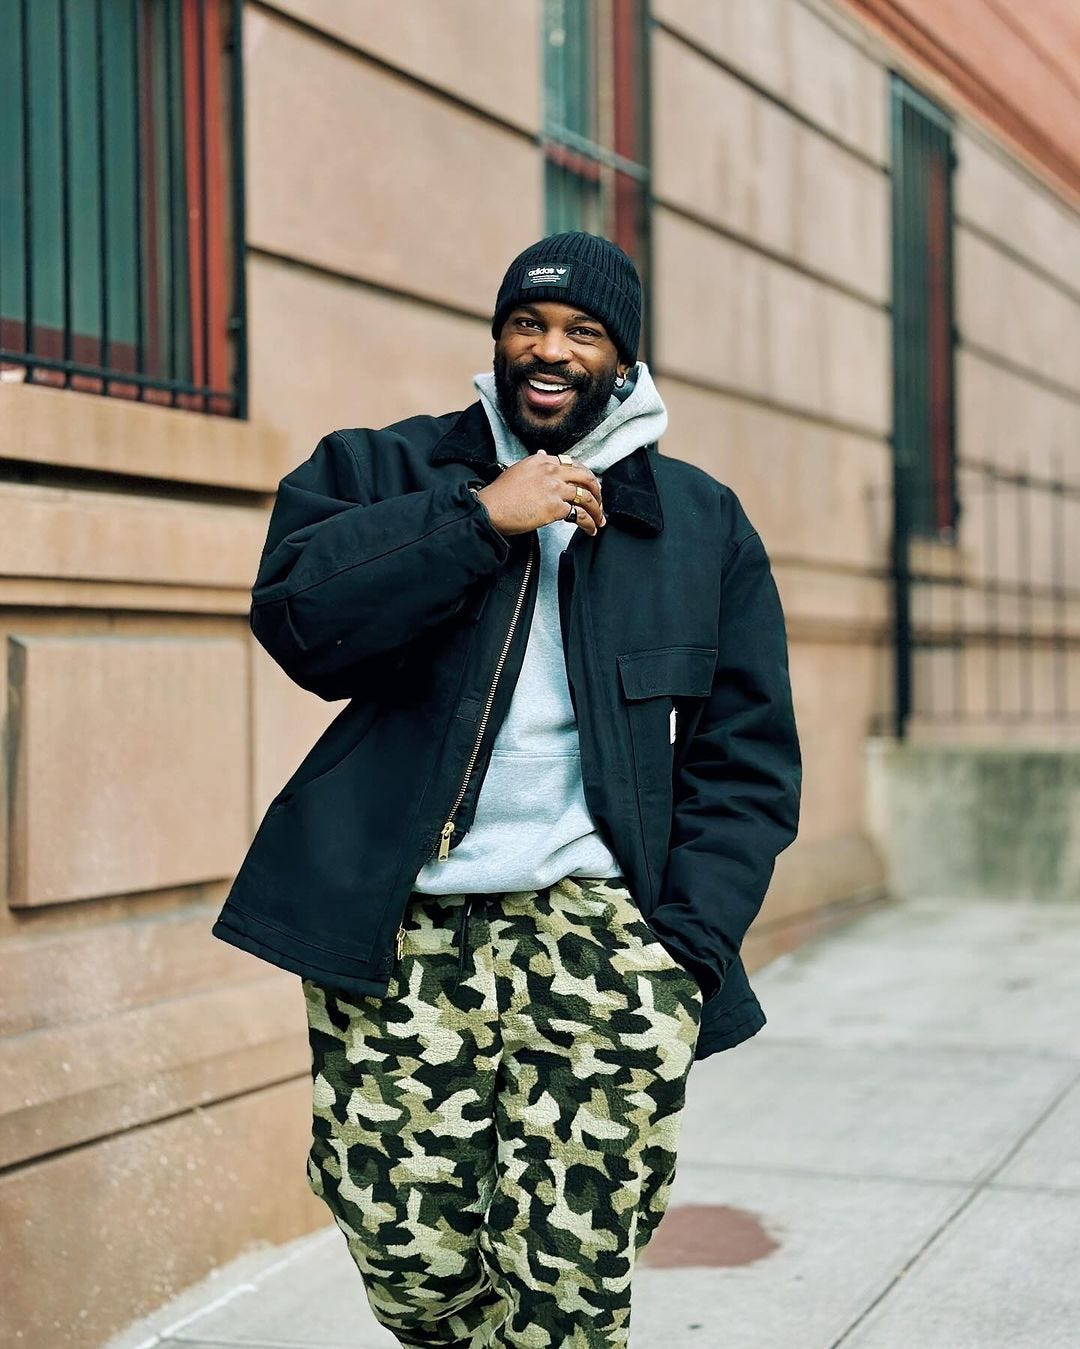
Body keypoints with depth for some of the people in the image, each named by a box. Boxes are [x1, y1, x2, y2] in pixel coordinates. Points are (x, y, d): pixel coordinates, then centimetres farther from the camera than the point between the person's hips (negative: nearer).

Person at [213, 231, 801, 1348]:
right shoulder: (380, 470, 12)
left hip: (597, 921, 0)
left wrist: (684, 948, -3)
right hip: (396, 927, 0)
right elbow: (297, 618, -7)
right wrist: (478, 520, -12)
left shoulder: (704, 525, 13)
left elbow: (748, 763, 10)